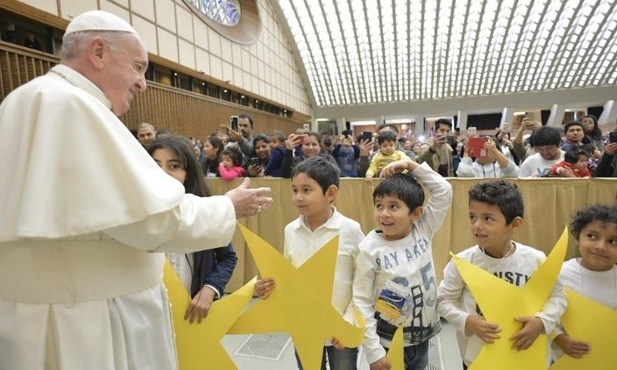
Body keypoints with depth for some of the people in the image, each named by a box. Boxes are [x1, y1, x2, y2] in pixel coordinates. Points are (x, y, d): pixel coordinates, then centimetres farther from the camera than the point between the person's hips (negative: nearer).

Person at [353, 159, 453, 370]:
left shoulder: (423, 231, -9)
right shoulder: (370, 249, -19)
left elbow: (444, 192, -8)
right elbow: (362, 302, -15)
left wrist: (412, 166, -14)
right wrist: (373, 351, -14)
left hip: (422, 337, 4)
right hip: (388, 342, -4)